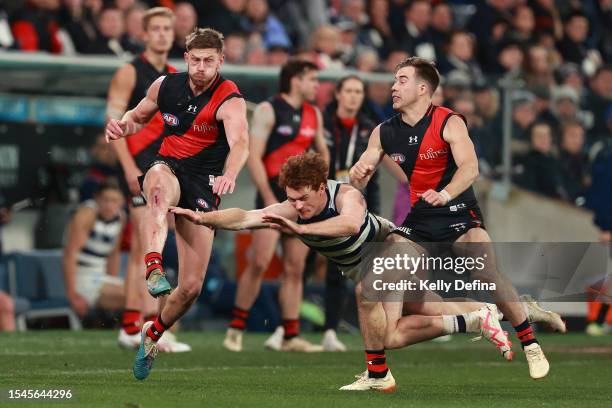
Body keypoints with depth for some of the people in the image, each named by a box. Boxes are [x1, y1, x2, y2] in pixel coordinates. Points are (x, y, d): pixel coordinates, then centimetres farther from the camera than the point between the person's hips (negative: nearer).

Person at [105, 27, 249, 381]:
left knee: (191, 287, -2)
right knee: (161, 190, -42)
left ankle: (152, 335, 28)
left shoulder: (230, 101, -15)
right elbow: (140, 116, 21)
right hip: (167, 168, 1)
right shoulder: (166, 86, 1)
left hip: (203, 186, -1)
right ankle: (154, 269, -60)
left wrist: (229, 175, -56)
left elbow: (240, 143, -34)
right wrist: (123, 125, -4)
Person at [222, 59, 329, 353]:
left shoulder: (313, 114, 14)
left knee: (295, 269, 5)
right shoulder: (268, 111, -6)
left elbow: (321, 152, 27)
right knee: (260, 262, -14)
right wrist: (269, 197, -17)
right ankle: (236, 328, -4)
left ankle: (290, 337, 7)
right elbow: (253, 156, -12)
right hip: (274, 195, -6)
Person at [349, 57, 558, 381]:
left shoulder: (449, 123, -13)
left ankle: (530, 345, -8)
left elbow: (470, 168, -27)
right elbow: (358, 181, 6)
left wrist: (445, 194, -46)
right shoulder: (385, 132, 1)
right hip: (419, 219, 5)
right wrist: (357, 175, -20)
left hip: (458, 212, -5)